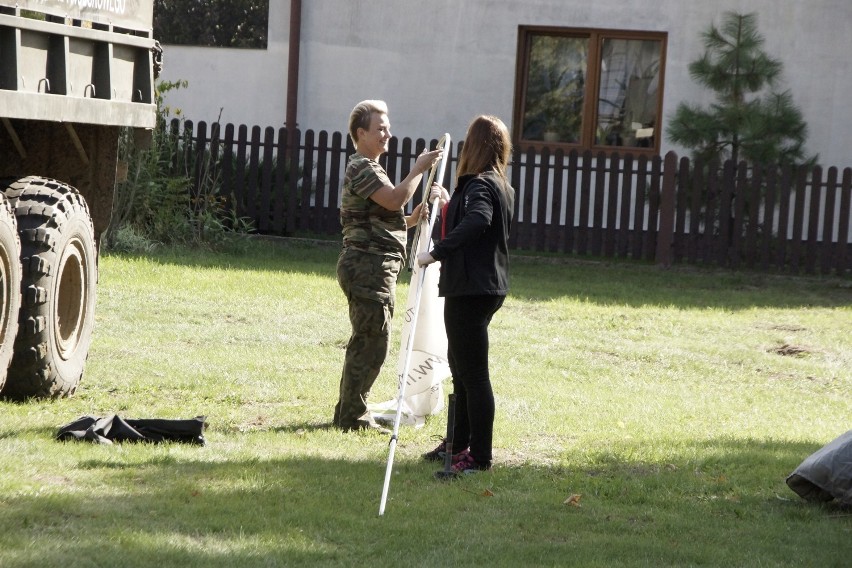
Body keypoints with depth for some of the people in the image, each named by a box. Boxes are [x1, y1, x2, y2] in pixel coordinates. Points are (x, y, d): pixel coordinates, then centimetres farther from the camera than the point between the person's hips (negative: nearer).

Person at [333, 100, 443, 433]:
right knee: (373, 343, -9)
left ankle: (349, 413, 21)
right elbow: (395, 198, -25)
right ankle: (352, 417, -6)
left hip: (372, 268, 11)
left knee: (365, 343, 15)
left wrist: (411, 219, 9)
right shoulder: (361, 168, -11)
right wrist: (419, 168, -14)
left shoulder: (370, 168, 23)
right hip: (368, 265, -11)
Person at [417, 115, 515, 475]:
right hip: (489, 286, 11)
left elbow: (477, 222, -36)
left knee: (472, 372, -7)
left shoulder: (479, 185, -16)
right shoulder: (502, 186, 14)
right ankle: (459, 444, 32)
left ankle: (480, 456, -4)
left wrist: (437, 252, -31)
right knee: (459, 364, 21)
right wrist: (450, 203, 33)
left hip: (471, 290, -11)